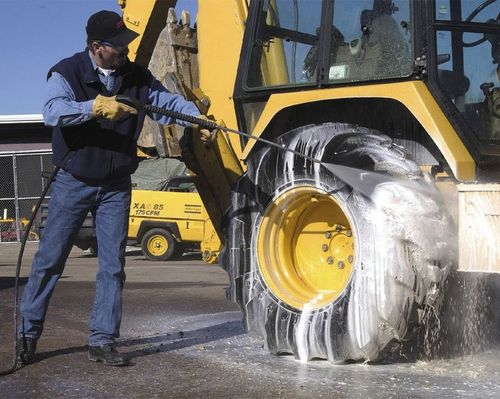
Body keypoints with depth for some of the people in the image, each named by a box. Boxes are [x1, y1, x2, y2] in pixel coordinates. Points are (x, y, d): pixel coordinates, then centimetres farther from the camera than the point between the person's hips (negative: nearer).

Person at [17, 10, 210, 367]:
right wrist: (96, 106, -41)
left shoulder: (136, 76, 1)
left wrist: (197, 117, -23)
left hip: (116, 187, 3)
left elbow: (168, 101, -4)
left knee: (113, 266, 3)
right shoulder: (67, 72, -11)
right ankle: (28, 333, 18)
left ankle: (102, 341, 12)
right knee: (49, 259, 4)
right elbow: (53, 111, -28)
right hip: (73, 183, -3)